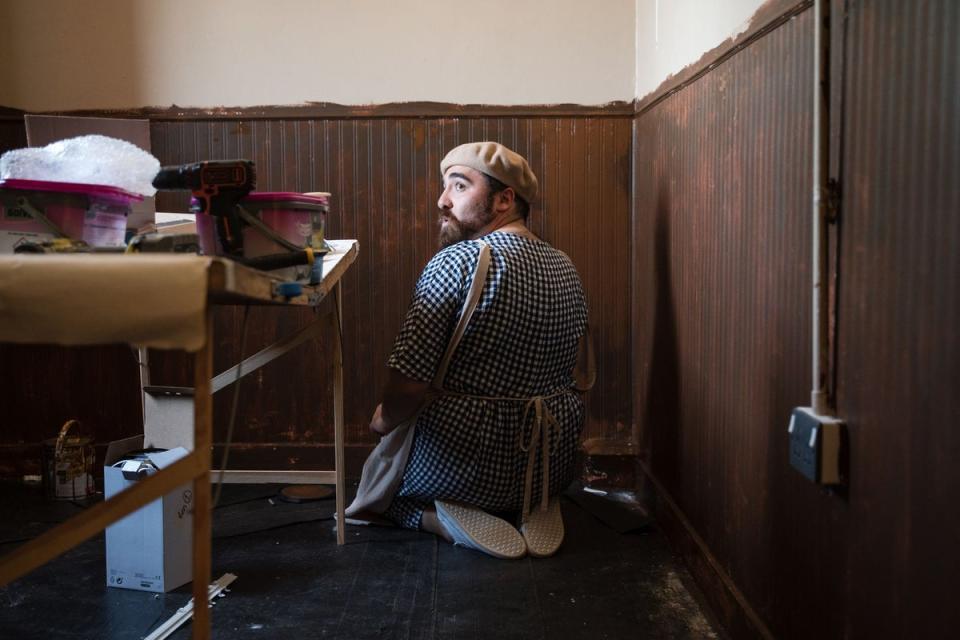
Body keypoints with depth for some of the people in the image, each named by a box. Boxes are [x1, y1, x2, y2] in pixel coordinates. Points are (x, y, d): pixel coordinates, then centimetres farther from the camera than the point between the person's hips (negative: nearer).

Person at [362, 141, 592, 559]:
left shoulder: (456, 262, -19)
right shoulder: (566, 269, 4)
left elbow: (407, 386, -22)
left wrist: (382, 421, 0)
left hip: (464, 468, -6)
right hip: (554, 470, 6)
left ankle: (448, 521, -5)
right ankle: (536, 508, 7)